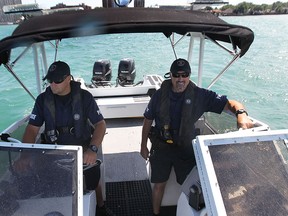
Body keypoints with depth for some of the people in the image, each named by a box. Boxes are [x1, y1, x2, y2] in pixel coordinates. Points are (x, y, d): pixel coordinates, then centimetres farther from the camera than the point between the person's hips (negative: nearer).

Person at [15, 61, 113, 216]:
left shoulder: (84, 97, -14)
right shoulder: (43, 99, -8)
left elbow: (100, 124, -15)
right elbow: (32, 128, -8)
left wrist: (93, 149, -29)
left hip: (84, 151, -1)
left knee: (93, 184, 16)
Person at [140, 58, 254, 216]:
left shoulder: (200, 95, -12)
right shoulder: (160, 95, -9)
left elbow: (230, 104, -14)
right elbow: (148, 120, 0)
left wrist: (241, 114, -38)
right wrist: (143, 146, 5)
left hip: (186, 149, 0)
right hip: (161, 148, 0)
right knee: (159, 185, 14)